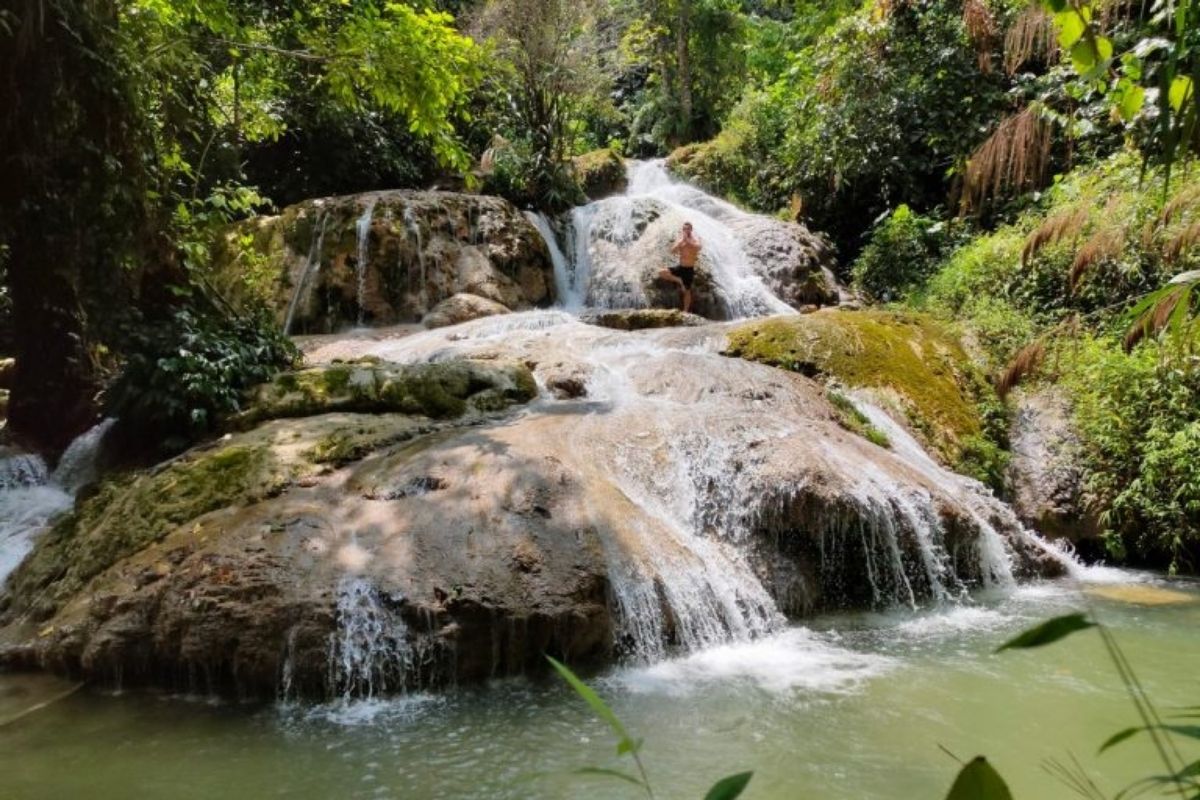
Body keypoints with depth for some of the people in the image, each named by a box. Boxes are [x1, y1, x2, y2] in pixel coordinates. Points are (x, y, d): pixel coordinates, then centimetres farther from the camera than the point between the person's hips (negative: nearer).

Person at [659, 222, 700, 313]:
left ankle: (685, 311, 16)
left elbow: (698, 247, -31)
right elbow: (672, 251, -10)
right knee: (662, 273, -16)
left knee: (687, 291, 4)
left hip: (689, 269, -4)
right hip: (679, 267, 4)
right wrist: (681, 241, -20)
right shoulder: (679, 239, 3)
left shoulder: (695, 238, -8)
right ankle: (678, 281, 0)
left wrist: (687, 240, -32)